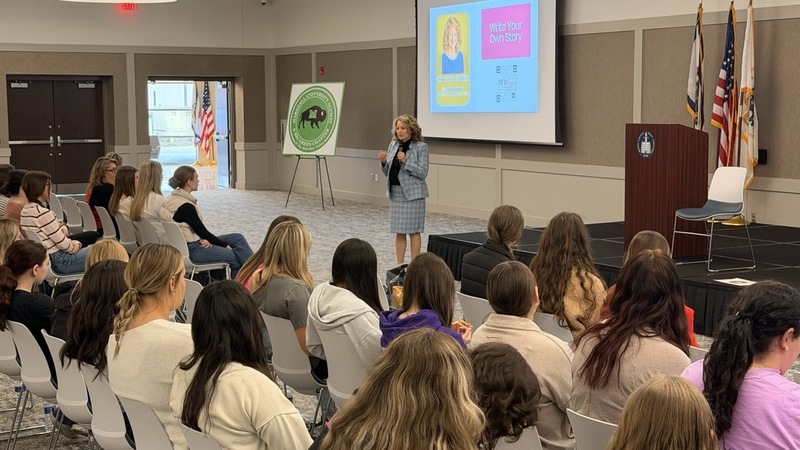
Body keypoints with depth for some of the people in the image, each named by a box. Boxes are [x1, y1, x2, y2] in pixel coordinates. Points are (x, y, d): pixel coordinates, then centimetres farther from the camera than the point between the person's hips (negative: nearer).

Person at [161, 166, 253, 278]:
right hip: (192, 250, -10)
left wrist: (206, 239, -8)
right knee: (236, 257, -12)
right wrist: (226, 245, -5)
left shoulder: (173, 198, 8)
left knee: (238, 238, 6)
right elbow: (202, 231, -15)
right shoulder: (186, 206, -21)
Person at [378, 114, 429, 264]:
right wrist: (384, 162, -8)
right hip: (395, 193, 6)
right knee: (399, 231, 8)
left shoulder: (421, 147, -8)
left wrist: (406, 161, -24)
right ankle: (399, 265, 15)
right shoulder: (393, 145, 9)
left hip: (412, 194, -6)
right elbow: (387, 172, 13)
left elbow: (423, 173, -14)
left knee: (413, 230, -1)